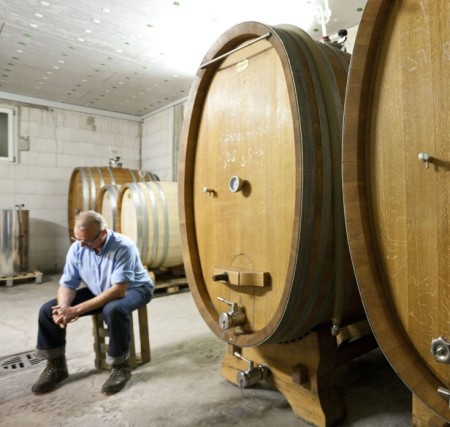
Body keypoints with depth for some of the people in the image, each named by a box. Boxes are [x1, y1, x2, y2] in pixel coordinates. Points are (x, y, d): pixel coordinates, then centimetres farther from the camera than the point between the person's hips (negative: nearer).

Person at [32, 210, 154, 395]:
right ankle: (56, 366, 11)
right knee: (48, 310, -7)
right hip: (97, 291, 6)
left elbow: (119, 290, -36)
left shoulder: (123, 247, -31)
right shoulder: (77, 248, -13)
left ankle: (121, 366, -16)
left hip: (133, 289, -6)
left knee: (114, 310, -40)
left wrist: (77, 310, -39)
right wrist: (64, 307, -30)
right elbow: (67, 284, -7)